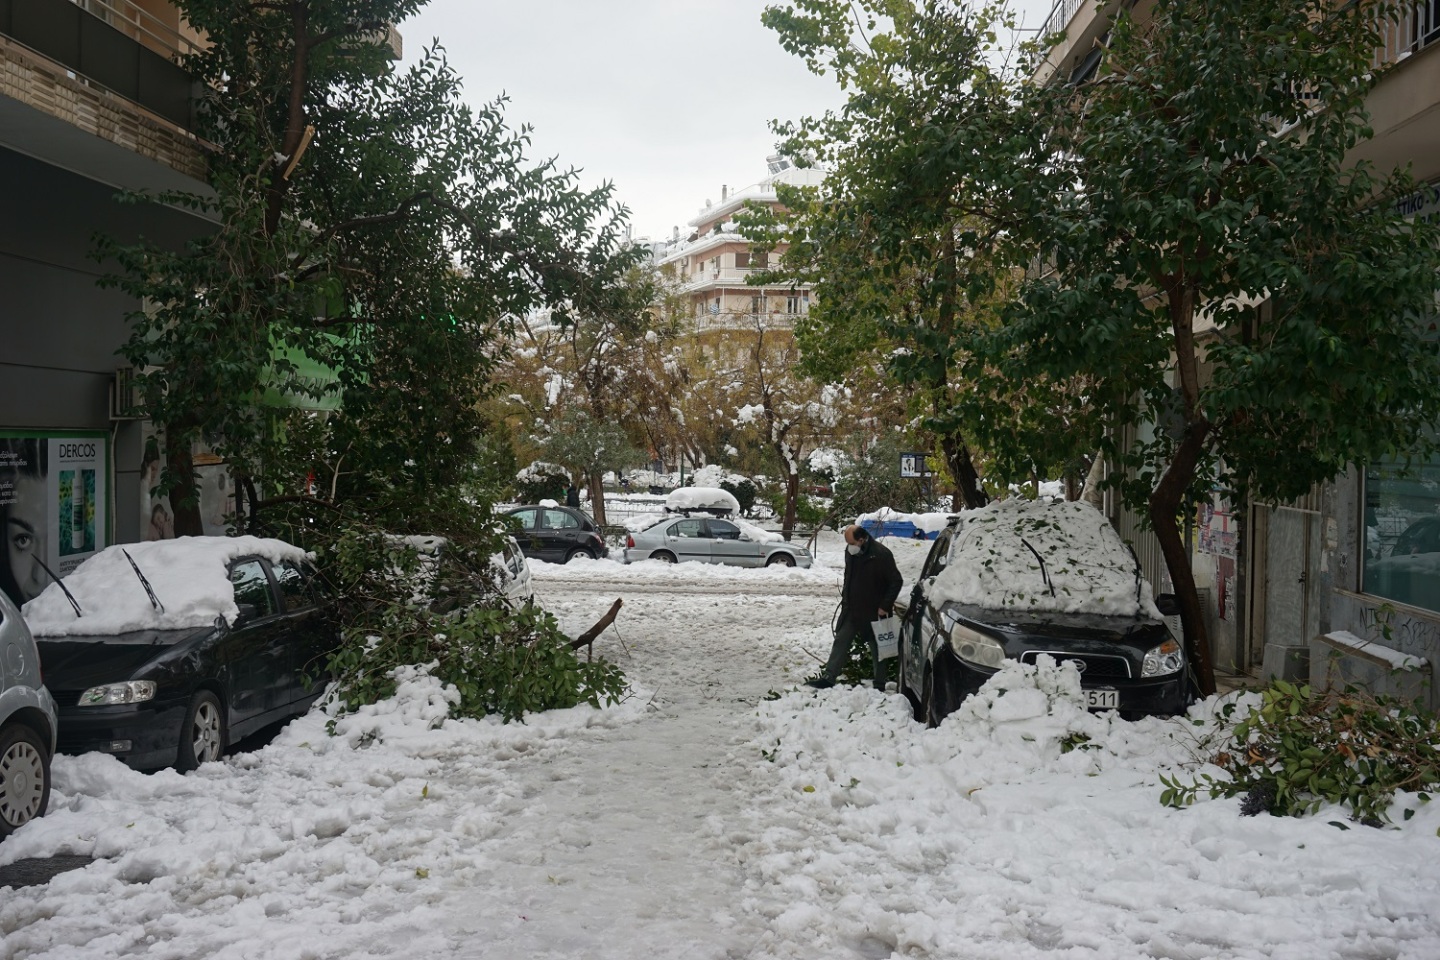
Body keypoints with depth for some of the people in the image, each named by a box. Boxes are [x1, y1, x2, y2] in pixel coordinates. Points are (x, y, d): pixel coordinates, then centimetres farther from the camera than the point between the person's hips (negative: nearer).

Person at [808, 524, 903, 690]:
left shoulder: (881, 554, -20)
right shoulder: (850, 552, 2)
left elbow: (896, 581, -16)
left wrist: (885, 606, -17)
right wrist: (845, 597, 14)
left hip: (873, 612, -6)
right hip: (851, 608, 6)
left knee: (877, 648, 6)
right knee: (841, 642, 5)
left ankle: (879, 685, 15)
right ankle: (828, 677, 7)